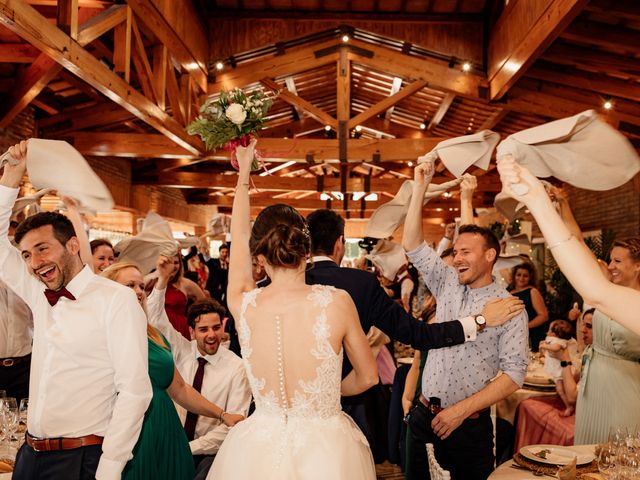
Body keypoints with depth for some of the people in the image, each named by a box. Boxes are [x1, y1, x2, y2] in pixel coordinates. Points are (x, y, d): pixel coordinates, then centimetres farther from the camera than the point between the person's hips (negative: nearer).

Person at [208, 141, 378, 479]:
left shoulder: (243, 304, -11)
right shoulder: (336, 301, -17)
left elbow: (239, 240, 10)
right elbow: (368, 377, -2)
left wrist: (244, 173, 22)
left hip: (258, 450, 2)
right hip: (326, 452, -2)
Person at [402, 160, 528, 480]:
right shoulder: (447, 285, 5)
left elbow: (514, 373, -12)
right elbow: (412, 245, 2)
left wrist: (461, 409, -17)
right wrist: (420, 187, -4)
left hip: (469, 426, -4)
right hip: (424, 415, 4)